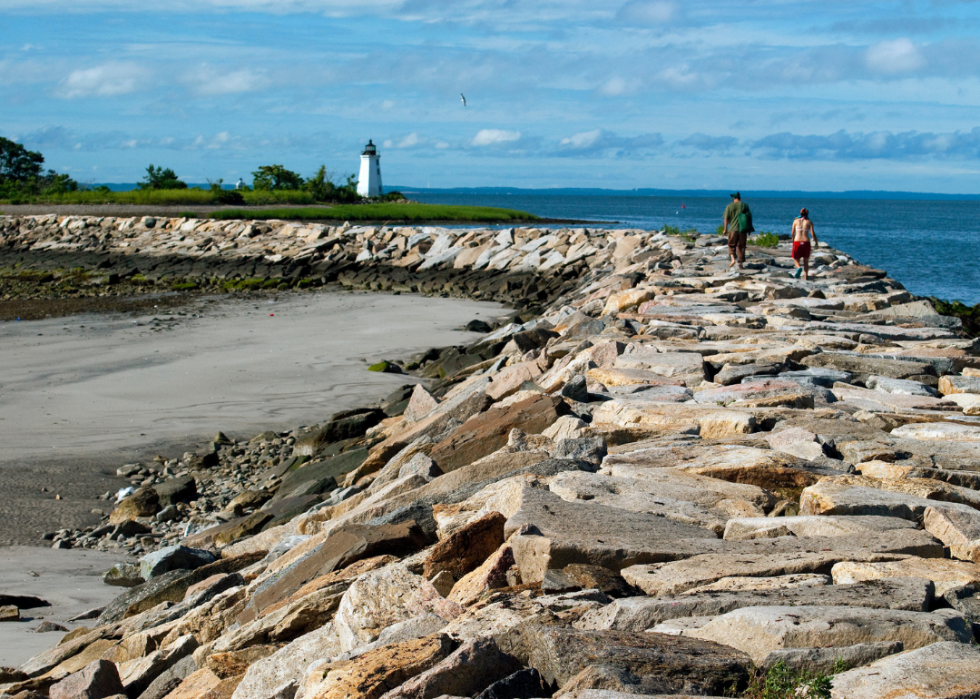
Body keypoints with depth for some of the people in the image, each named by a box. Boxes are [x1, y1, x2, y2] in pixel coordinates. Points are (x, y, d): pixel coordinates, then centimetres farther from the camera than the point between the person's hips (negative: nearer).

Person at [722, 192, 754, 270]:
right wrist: (748, 229, 17)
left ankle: (733, 259, -9)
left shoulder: (729, 206, -1)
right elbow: (749, 216, 8)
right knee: (741, 246, 8)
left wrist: (725, 229, 6)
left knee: (731, 245, 14)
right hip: (743, 229, 1)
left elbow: (726, 219, -3)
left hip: (733, 229, -1)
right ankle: (740, 264, 7)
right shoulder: (745, 205, 4)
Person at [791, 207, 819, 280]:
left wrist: (793, 240, 30)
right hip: (806, 242, 0)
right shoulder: (809, 222, 3)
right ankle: (806, 276, 13)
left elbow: (792, 233, 11)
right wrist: (816, 242, 9)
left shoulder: (796, 221, 7)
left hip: (797, 242, 0)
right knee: (806, 261, 17)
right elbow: (812, 233, -5)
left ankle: (799, 268, -23)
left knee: (796, 260, 10)